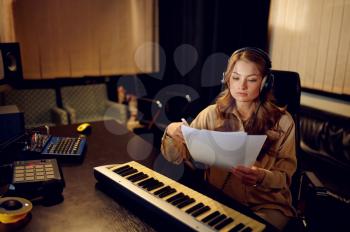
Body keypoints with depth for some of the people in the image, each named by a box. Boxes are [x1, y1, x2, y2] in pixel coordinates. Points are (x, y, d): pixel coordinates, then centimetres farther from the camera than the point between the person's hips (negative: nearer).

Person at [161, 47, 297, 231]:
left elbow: (284, 177, -3)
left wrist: (262, 177, -25)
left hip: (267, 205, -1)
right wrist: (171, 133, -22)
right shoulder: (212, 114, -2)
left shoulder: (282, 122, -7)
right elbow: (176, 157, -1)